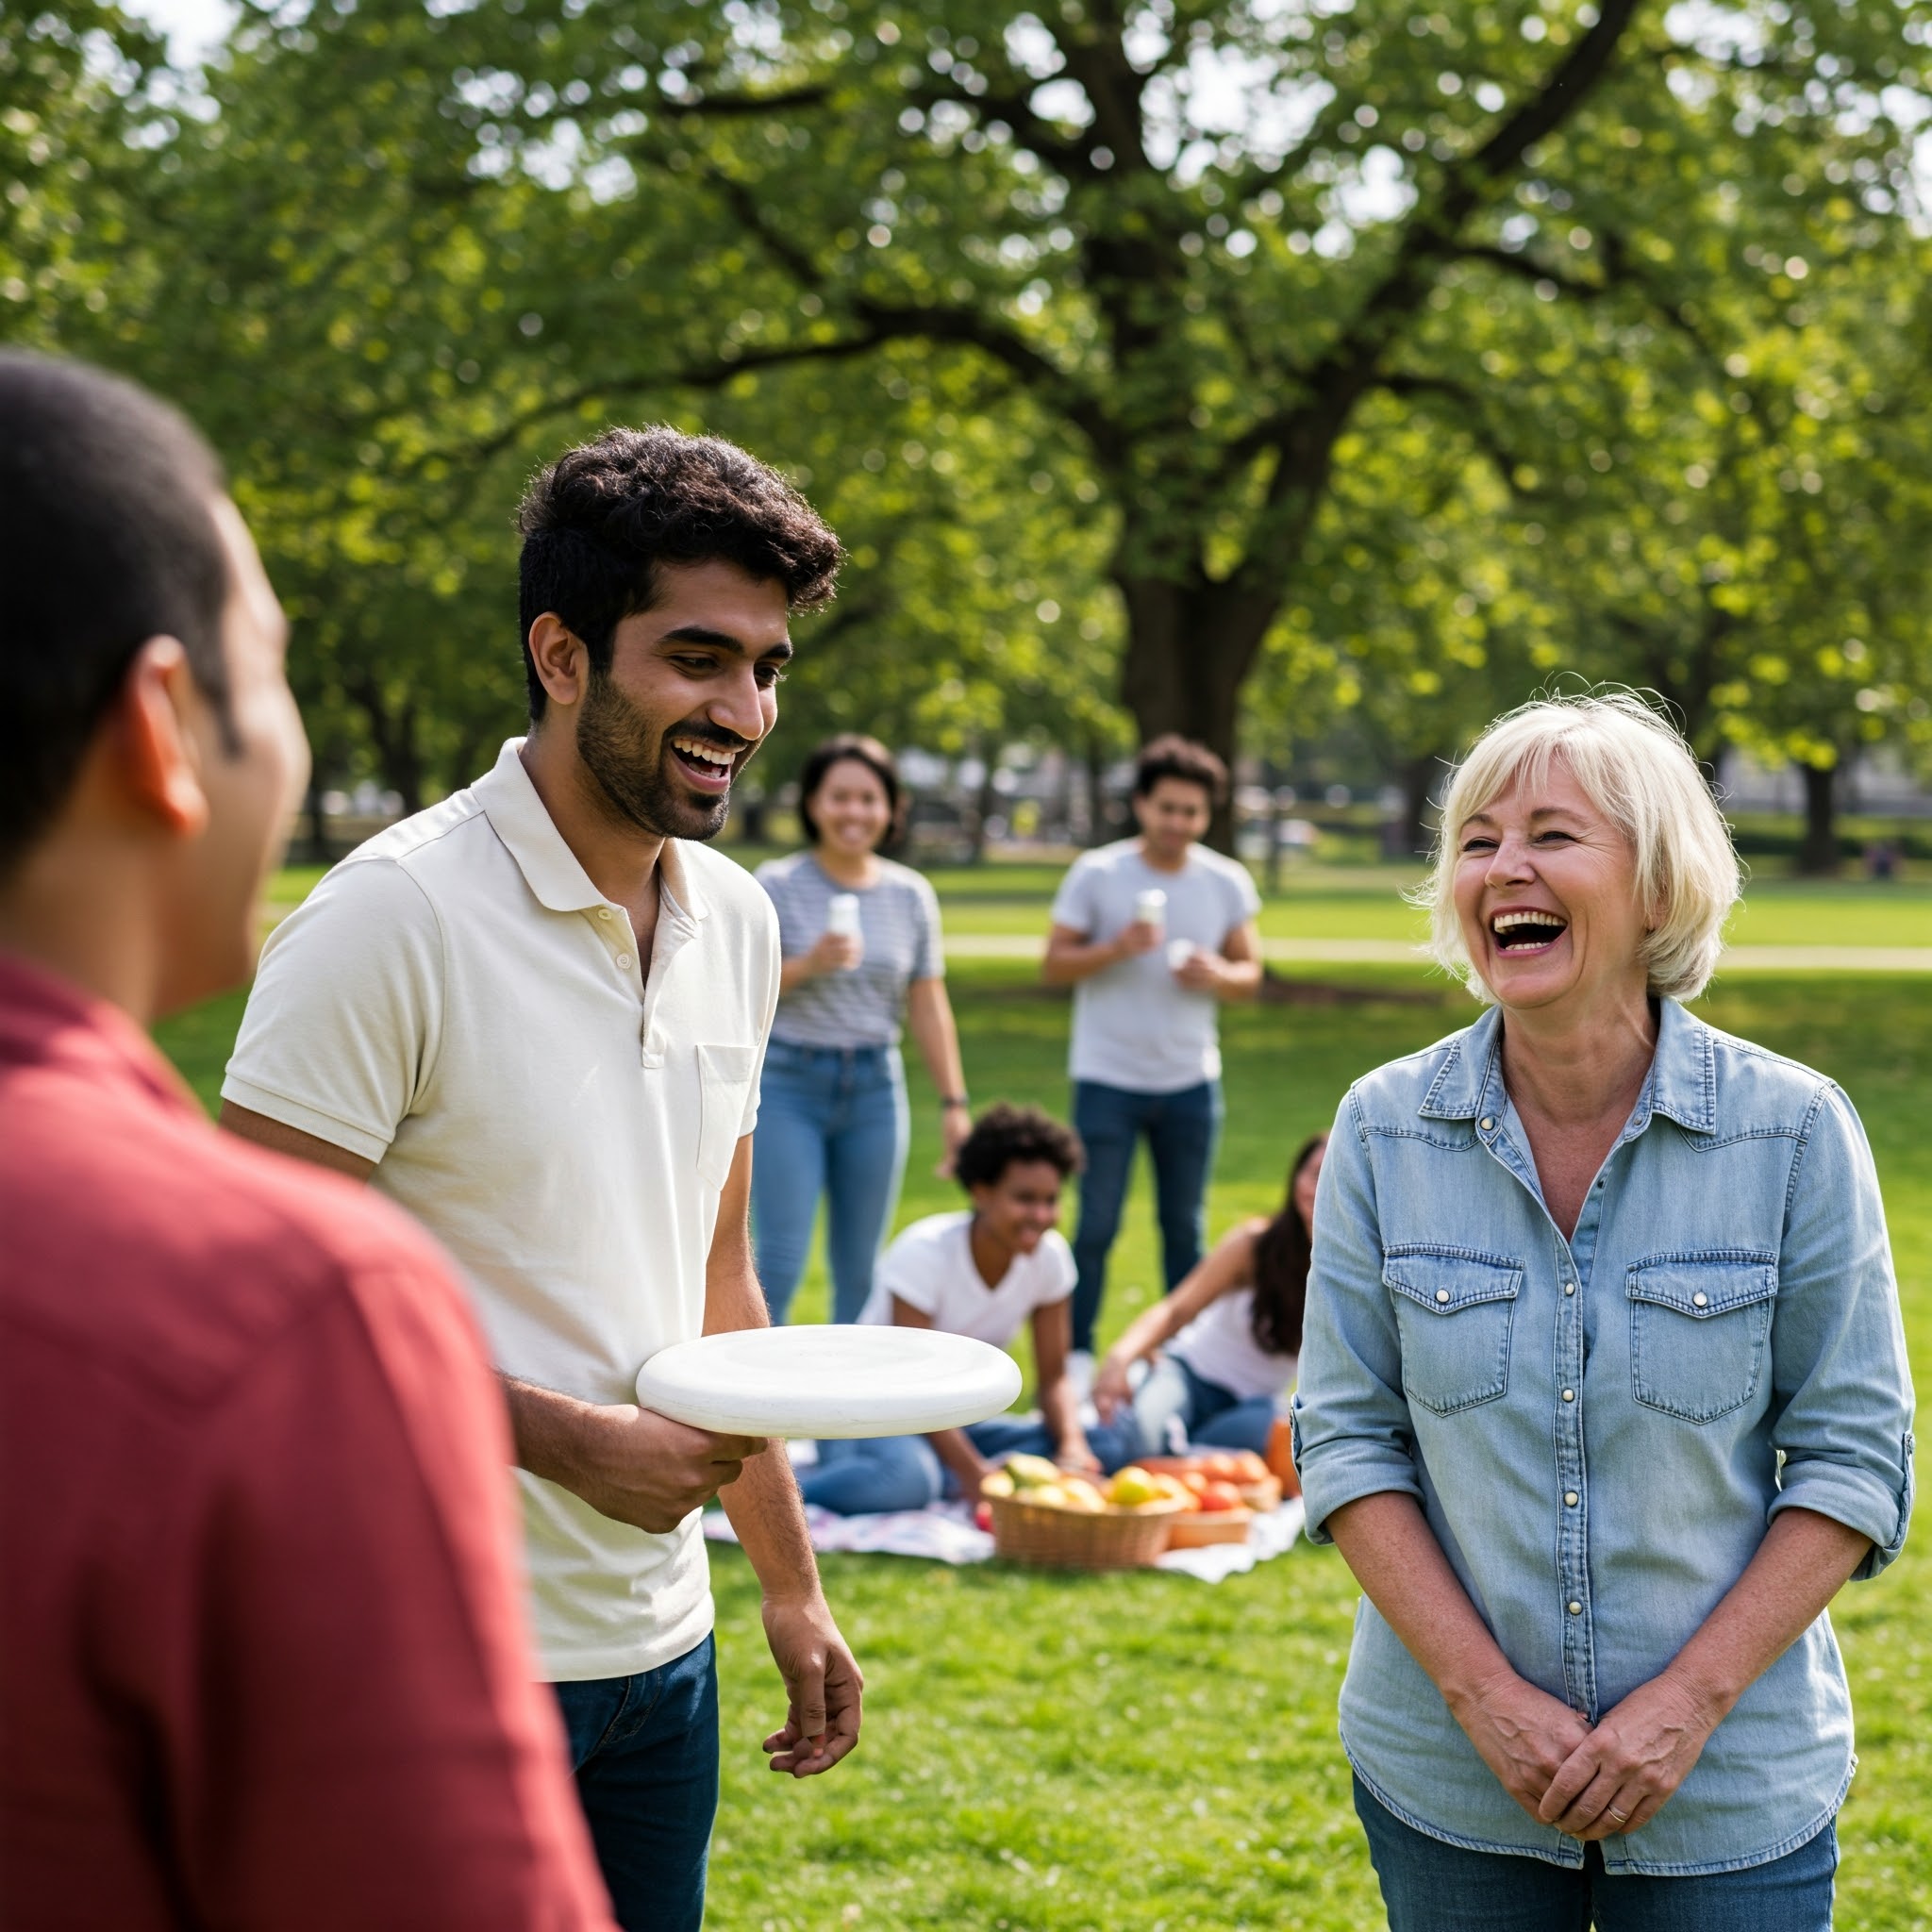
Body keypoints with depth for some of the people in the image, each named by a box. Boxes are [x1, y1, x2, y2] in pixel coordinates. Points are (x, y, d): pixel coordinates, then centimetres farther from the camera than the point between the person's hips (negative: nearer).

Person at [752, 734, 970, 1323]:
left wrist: (953, 1101, 6)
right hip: (788, 1084, -3)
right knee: (780, 1263, -7)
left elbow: (928, 1007, 9)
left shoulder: (911, 894, 7)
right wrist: (809, 965, -19)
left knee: (859, 1269, 8)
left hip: (875, 1089, 3)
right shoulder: (777, 884, -3)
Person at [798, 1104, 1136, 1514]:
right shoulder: (925, 1252, -21)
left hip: (957, 1422, 7)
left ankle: (941, 1480, -25)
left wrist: (1071, 1446, -20)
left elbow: (1053, 1377, 1)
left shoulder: (1050, 1257, -4)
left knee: (1109, 1447, -16)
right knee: (906, 1478, -43)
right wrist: (974, 1473, -34)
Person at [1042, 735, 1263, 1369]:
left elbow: (1250, 974, 9)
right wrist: (1116, 948, -21)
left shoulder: (1227, 883, 4)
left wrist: (1218, 976, -14)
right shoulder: (1096, 874, -5)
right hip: (1108, 1080, -3)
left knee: (1185, 1229, 11)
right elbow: (1054, 965, -4)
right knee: (1097, 1226, 0)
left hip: (1191, 1083, 3)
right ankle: (1077, 1353, 11)